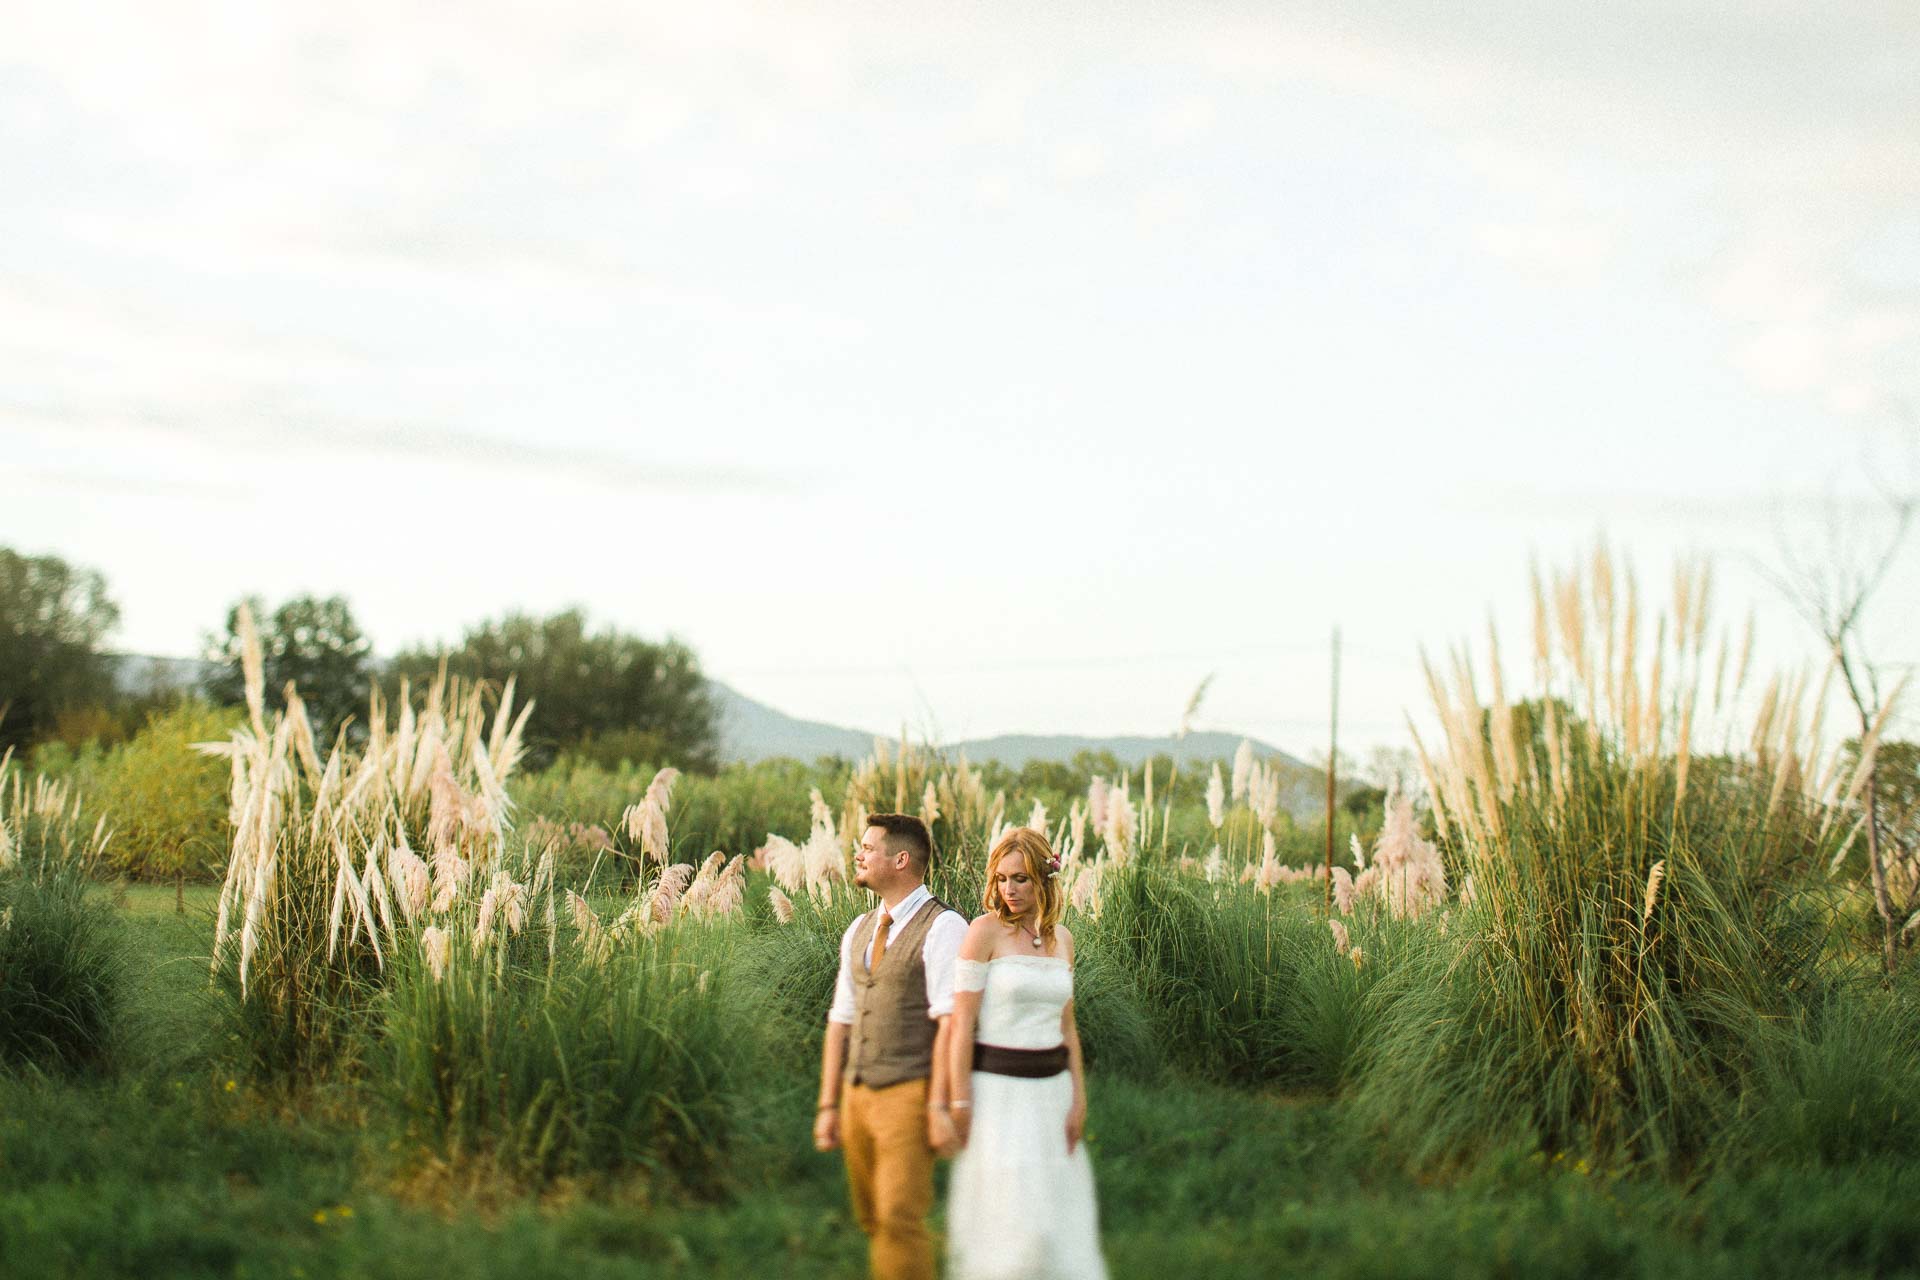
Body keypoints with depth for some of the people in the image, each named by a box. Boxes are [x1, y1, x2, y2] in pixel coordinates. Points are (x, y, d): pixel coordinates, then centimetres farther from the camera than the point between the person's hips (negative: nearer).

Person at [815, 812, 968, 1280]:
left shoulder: (942, 927, -9)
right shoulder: (858, 932, 15)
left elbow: (951, 1021, -15)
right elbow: (841, 1021, 16)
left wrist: (939, 1105, -20)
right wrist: (828, 1105, 13)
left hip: (909, 1096, -7)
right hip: (857, 1096, 7)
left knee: (899, 1219, -12)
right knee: (873, 1221, 10)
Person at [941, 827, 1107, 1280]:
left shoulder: (1061, 938, 10)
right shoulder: (985, 931, -8)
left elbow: (1066, 1026, 14)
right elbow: (962, 1022, -11)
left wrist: (1078, 1098, 7)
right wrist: (959, 1102, -15)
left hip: (1050, 1088, 6)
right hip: (997, 1088, -6)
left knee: (1059, 1220, 6)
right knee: (1005, 1222, -8)